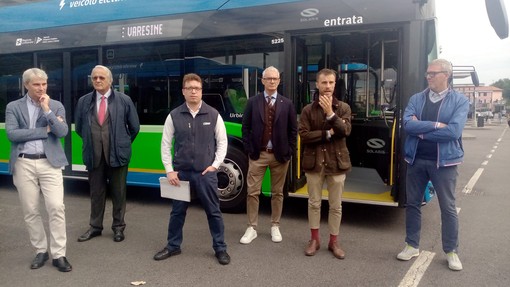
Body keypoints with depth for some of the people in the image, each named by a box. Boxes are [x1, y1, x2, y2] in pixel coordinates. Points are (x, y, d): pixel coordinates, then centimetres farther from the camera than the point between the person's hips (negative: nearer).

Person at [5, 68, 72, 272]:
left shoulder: (56, 106, 6)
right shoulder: (13, 107, 5)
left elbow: (62, 132, -7)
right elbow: (12, 134, -9)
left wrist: (47, 110, -14)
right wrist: (45, 130, -10)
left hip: (49, 163, -1)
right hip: (24, 164, 1)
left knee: (56, 207, -8)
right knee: (30, 211, 7)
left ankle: (58, 254, 2)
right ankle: (41, 251, 22)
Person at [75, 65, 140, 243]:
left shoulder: (124, 100, -3)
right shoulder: (84, 101, 3)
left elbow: (134, 127, 5)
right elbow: (79, 127, 15)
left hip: (117, 153, -2)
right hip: (94, 154, 2)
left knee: (118, 192, 8)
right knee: (96, 192, 11)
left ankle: (118, 227, 21)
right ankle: (95, 227, 24)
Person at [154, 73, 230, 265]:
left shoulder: (213, 115, -1)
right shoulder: (174, 116, -1)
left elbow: (222, 142, 3)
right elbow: (166, 144, 3)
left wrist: (215, 165, -5)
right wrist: (169, 170, -3)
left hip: (206, 173, -1)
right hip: (181, 173, 1)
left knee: (213, 211, 7)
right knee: (177, 211, 13)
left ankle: (220, 248, 20)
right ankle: (173, 246, 30)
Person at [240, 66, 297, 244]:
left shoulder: (287, 104, 3)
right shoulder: (253, 102, 2)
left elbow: (293, 130, 4)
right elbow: (246, 127, 3)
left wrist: (289, 152, -2)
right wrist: (249, 149, -5)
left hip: (280, 155, 1)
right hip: (258, 154, 0)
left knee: (277, 193, 10)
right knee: (253, 192, 1)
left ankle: (275, 227, 24)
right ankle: (252, 228, 13)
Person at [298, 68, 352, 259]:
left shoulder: (343, 108, 3)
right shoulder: (308, 110, 2)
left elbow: (345, 131, -13)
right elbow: (304, 136, -9)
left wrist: (330, 113, -20)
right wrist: (328, 133, -13)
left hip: (336, 162, 0)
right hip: (314, 162, 0)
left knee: (336, 205, 8)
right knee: (314, 203, 9)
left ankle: (333, 242, 22)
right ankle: (314, 239, 24)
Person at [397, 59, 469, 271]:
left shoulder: (460, 101, -4)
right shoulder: (416, 99, 4)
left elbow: (454, 131, -18)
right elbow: (407, 124, -11)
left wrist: (421, 130, -13)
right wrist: (436, 125, -18)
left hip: (444, 161, -3)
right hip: (416, 159, 3)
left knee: (448, 207, 7)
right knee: (413, 204, 11)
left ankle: (451, 251, 22)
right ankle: (412, 245, 26)